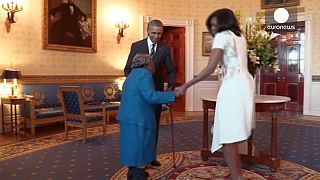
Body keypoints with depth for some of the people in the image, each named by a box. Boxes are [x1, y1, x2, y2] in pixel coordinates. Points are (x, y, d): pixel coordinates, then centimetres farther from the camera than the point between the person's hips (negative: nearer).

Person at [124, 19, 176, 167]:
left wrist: (170, 87, -13)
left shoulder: (165, 49, 0)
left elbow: (171, 71, 3)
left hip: (156, 91, 2)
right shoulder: (136, 46, -3)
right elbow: (128, 69, 0)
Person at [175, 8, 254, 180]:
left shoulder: (222, 36, -6)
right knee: (233, 132, 16)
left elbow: (210, 68, -16)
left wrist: (185, 86, -15)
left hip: (233, 86, -10)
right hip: (244, 83, 10)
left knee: (227, 134, -5)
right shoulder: (240, 36, 20)